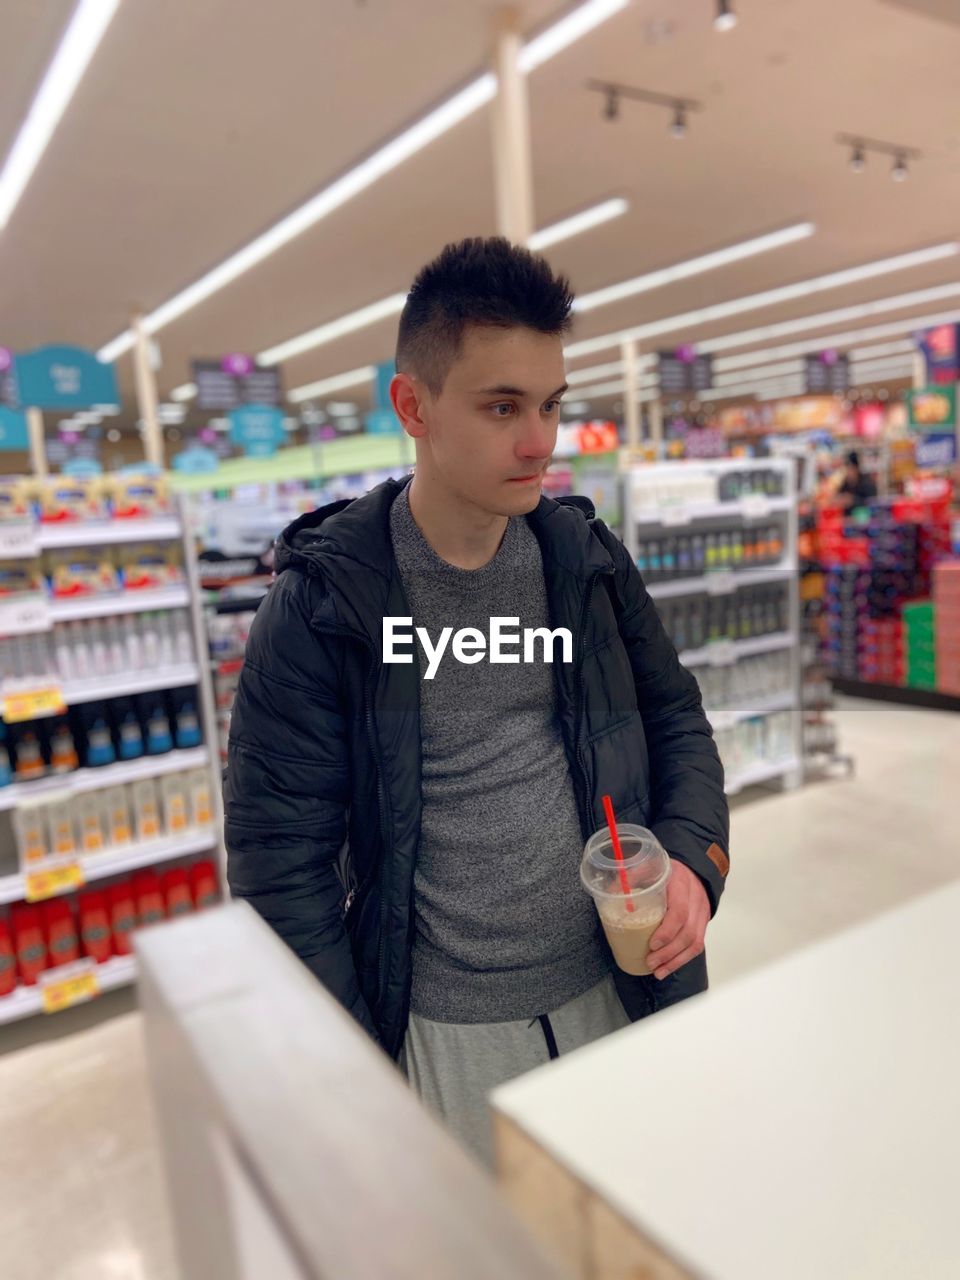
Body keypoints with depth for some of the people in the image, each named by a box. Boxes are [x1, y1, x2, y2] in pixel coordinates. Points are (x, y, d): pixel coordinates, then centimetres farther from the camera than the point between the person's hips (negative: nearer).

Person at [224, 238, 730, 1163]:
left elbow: (674, 719, 9)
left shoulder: (587, 558, -2)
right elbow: (279, 858, -11)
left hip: (616, 991, 4)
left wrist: (695, 852, -10)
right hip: (442, 1032, -3)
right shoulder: (319, 605, -14)